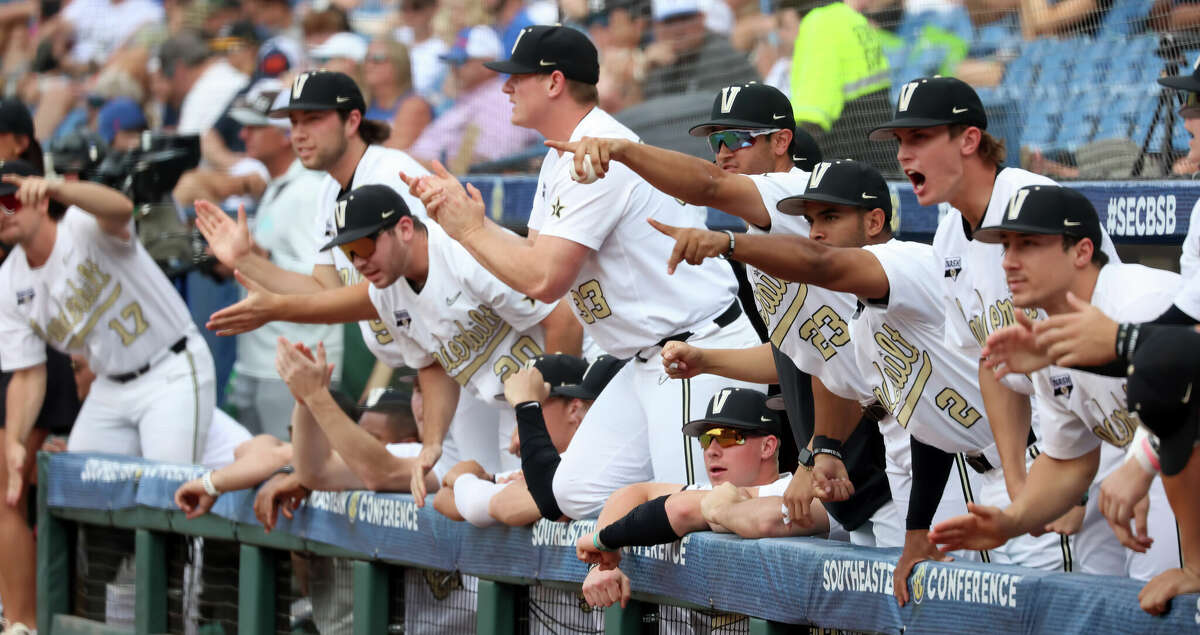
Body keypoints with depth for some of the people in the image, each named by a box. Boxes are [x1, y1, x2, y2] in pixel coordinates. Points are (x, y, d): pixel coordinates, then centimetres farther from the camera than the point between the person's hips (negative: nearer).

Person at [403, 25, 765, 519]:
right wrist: (460, 212, 5)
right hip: (647, 362, 11)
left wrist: (470, 232, -8)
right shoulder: (560, 160, 15)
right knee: (578, 493, 5)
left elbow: (544, 281, -22)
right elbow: (534, 260, 14)